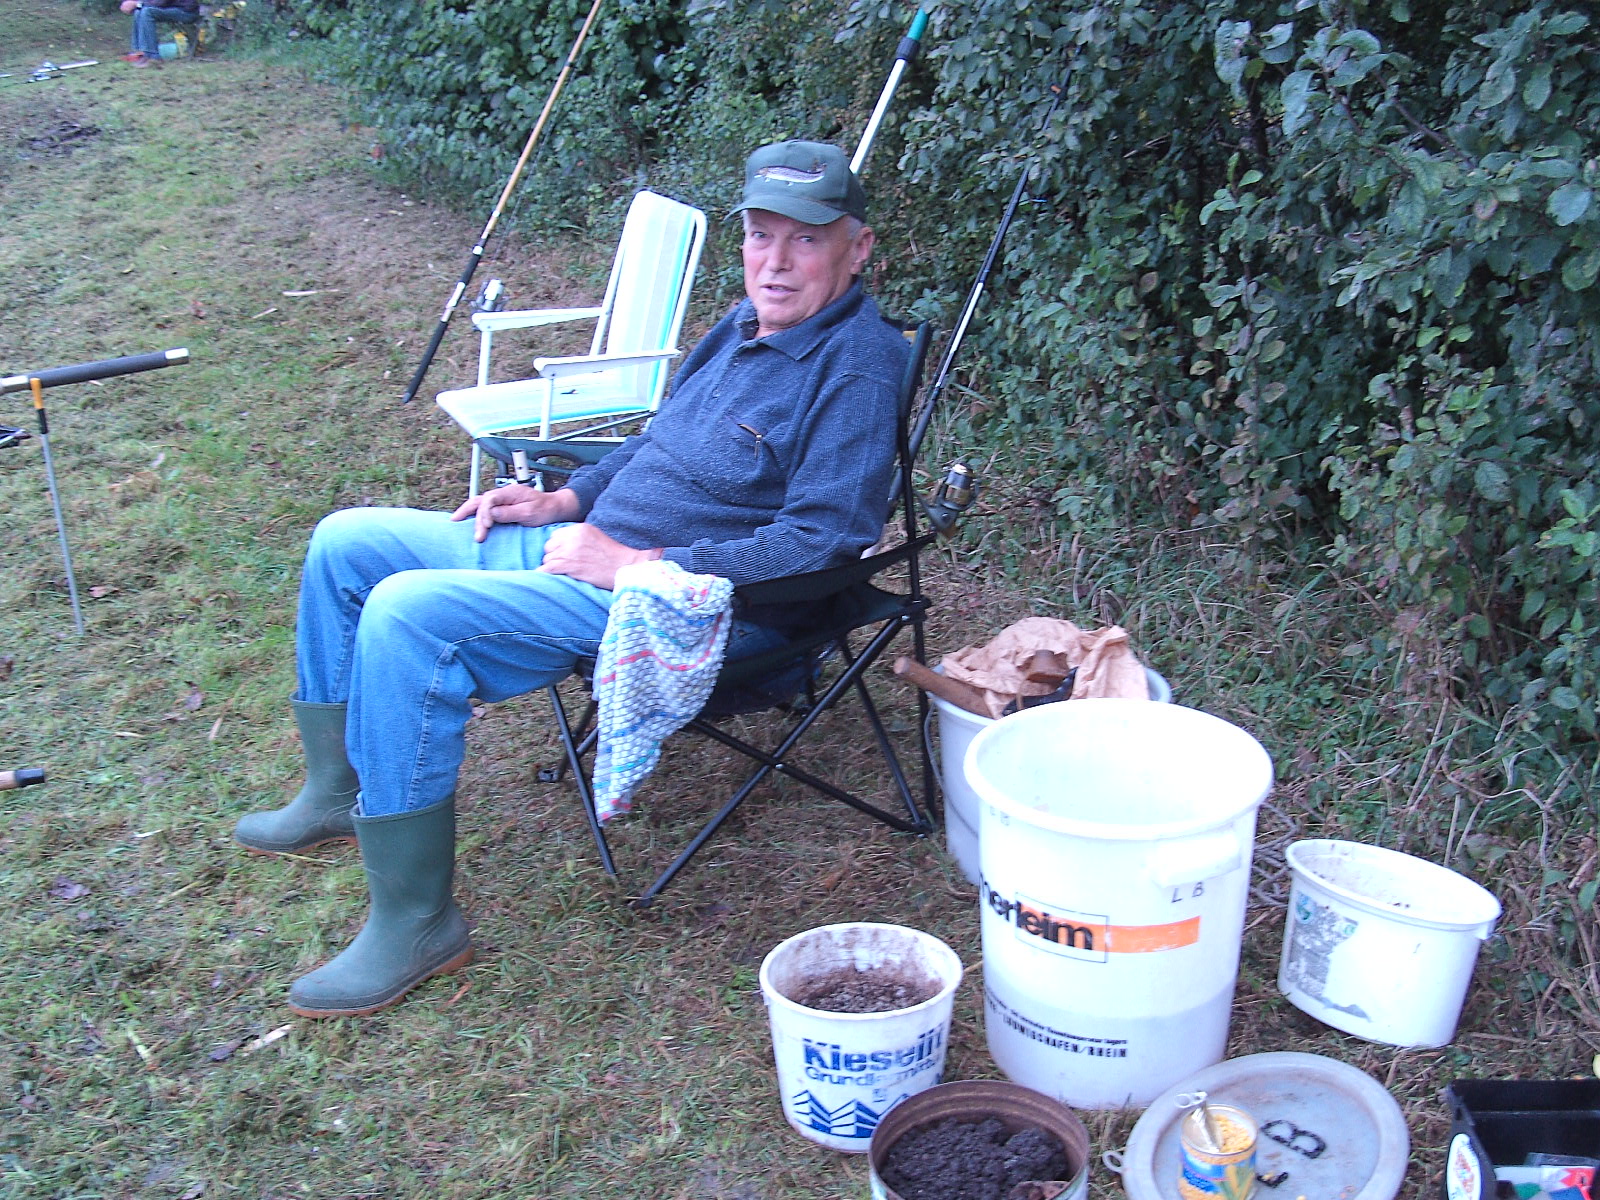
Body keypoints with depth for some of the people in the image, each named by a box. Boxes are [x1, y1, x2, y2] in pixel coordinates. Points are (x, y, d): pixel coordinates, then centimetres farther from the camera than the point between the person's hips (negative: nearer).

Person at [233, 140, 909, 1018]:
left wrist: (637, 567, -23)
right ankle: (334, 794, 26)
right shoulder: (749, 322, 12)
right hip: (592, 541, 10)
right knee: (345, 543, 12)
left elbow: (824, 542, -24)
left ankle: (415, 923, -17)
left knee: (407, 614, -28)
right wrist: (562, 499, 10)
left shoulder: (856, 367, -16)